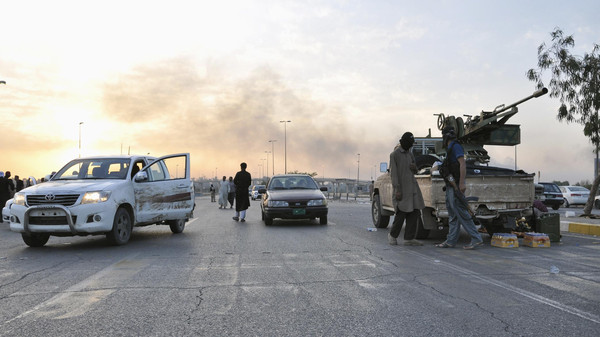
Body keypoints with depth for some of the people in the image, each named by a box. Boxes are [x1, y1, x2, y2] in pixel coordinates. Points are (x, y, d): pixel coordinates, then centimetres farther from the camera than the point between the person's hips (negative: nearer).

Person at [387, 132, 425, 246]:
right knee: (401, 213, -6)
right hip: (401, 188, -7)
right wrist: (397, 190, -19)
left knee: (414, 212, 0)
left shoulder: (410, 154, 18)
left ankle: (409, 239, 4)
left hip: (412, 187, 7)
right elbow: (393, 173, -11)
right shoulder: (394, 154, -4)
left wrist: (414, 168, -1)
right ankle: (392, 235, 14)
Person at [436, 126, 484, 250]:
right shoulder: (450, 149, 20)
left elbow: (463, 164, -19)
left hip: (456, 185, -10)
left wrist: (462, 183, -25)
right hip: (450, 186, 10)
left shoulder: (456, 147, -10)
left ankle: (476, 238, -8)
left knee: (461, 212, -11)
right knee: (452, 215, 9)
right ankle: (451, 241, 13)